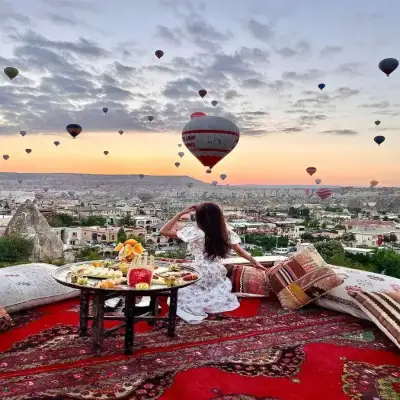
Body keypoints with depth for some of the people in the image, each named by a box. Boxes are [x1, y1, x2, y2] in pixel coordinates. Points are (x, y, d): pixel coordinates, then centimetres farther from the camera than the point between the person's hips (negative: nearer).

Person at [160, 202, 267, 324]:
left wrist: (181, 213, -15)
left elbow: (163, 231, -18)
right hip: (217, 273, 4)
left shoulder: (195, 232, -20)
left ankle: (196, 305, -2)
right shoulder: (225, 231, -6)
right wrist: (254, 262, 15)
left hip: (201, 274, -4)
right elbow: (239, 251, 1)